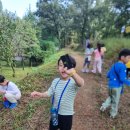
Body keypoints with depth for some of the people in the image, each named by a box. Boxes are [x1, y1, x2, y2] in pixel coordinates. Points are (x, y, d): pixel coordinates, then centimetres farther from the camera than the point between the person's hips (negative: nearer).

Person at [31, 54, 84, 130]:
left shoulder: (73, 82, -26)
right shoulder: (55, 81, -6)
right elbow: (49, 93, 3)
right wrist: (40, 94, -18)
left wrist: (73, 73, -71)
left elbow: (81, 83, -49)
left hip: (67, 115, -4)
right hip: (55, 113, 5)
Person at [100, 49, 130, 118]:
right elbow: (122, 79, -25)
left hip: (111, 85, 7)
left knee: (111, 97, 29)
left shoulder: (114, 65, 7)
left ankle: (104, 106, 25)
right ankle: (113, 114, 28)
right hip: (116, 86, -7)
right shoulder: (122, 66, -20)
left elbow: (108, 75, 12)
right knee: (115, 101, 12)